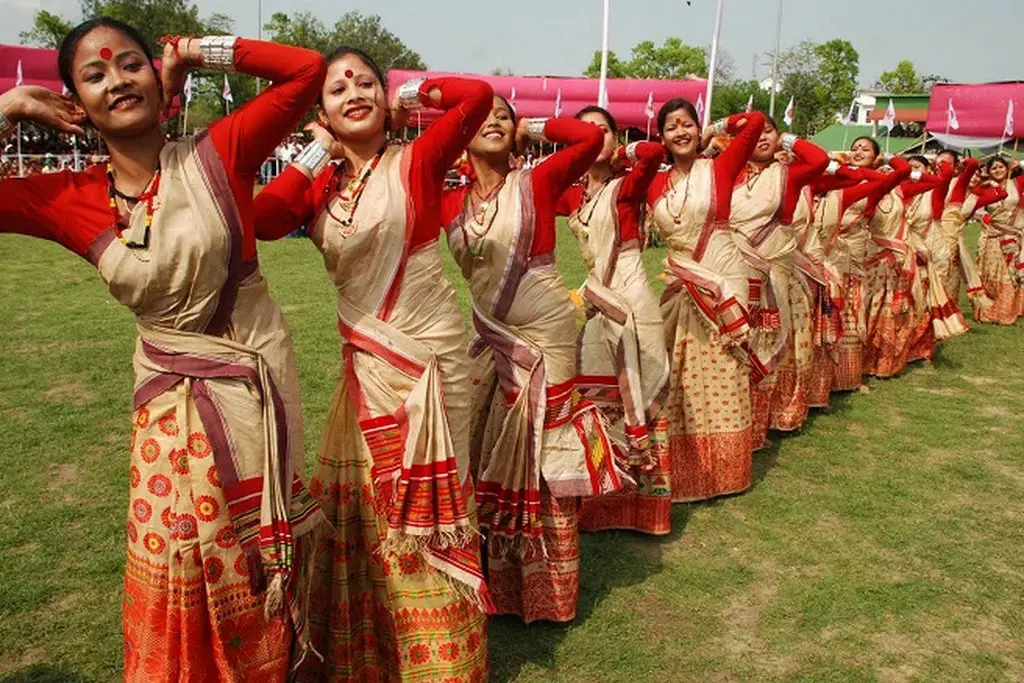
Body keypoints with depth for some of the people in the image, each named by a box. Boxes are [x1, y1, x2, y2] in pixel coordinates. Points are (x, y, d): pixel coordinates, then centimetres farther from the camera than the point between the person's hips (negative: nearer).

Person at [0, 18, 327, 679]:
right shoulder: (69, 200, -2)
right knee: (179, 586, 10)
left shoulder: (217, 156, -9)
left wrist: (199, 50, -7)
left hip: (257, 384, -1)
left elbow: (308, 69, -10)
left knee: (259, 570, 15)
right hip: (171, 403, 2)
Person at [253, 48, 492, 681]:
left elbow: (478, 96, -20)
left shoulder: (414, 163, -6)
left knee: (422, 502, 8)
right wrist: (319, 151, -3)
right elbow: (263, 221, -10)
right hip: (365, 359, 5)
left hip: (425, 352, -5)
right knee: (365, 499, 14)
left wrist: (409, 96, -4)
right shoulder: (322, 184, 8)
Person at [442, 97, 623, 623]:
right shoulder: (451, 202, 4)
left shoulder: (536, 184, -6)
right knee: (491, 459, 13)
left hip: (545, 334, -4)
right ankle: (499, 580, 31)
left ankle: (546, 585, 21)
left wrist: (533, 128, -6)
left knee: (543, 460, 4)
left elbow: (591, 137, -18)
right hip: (492, 340, 4)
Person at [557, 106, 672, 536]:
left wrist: (619, 156, -10)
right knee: (597, 394, 8)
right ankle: (603, 493, 22)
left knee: (635, 395, 1)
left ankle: (641, 496, 14)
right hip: (597, 298, 6)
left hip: (631, 298, -5)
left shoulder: (626, 188, -6)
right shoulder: (573, 197, 10)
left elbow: (656, 152, -24)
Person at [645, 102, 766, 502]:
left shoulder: (719, 169, -2)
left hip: (724, 279, -3)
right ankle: (685, 469, 19)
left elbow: (756, 121, -8)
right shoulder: (655, 183, 8)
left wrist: (715, 131, 5)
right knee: (682, 379, 7)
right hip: (680, 285, 4)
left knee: (721, 376, 3)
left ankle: (723, 469, 17)